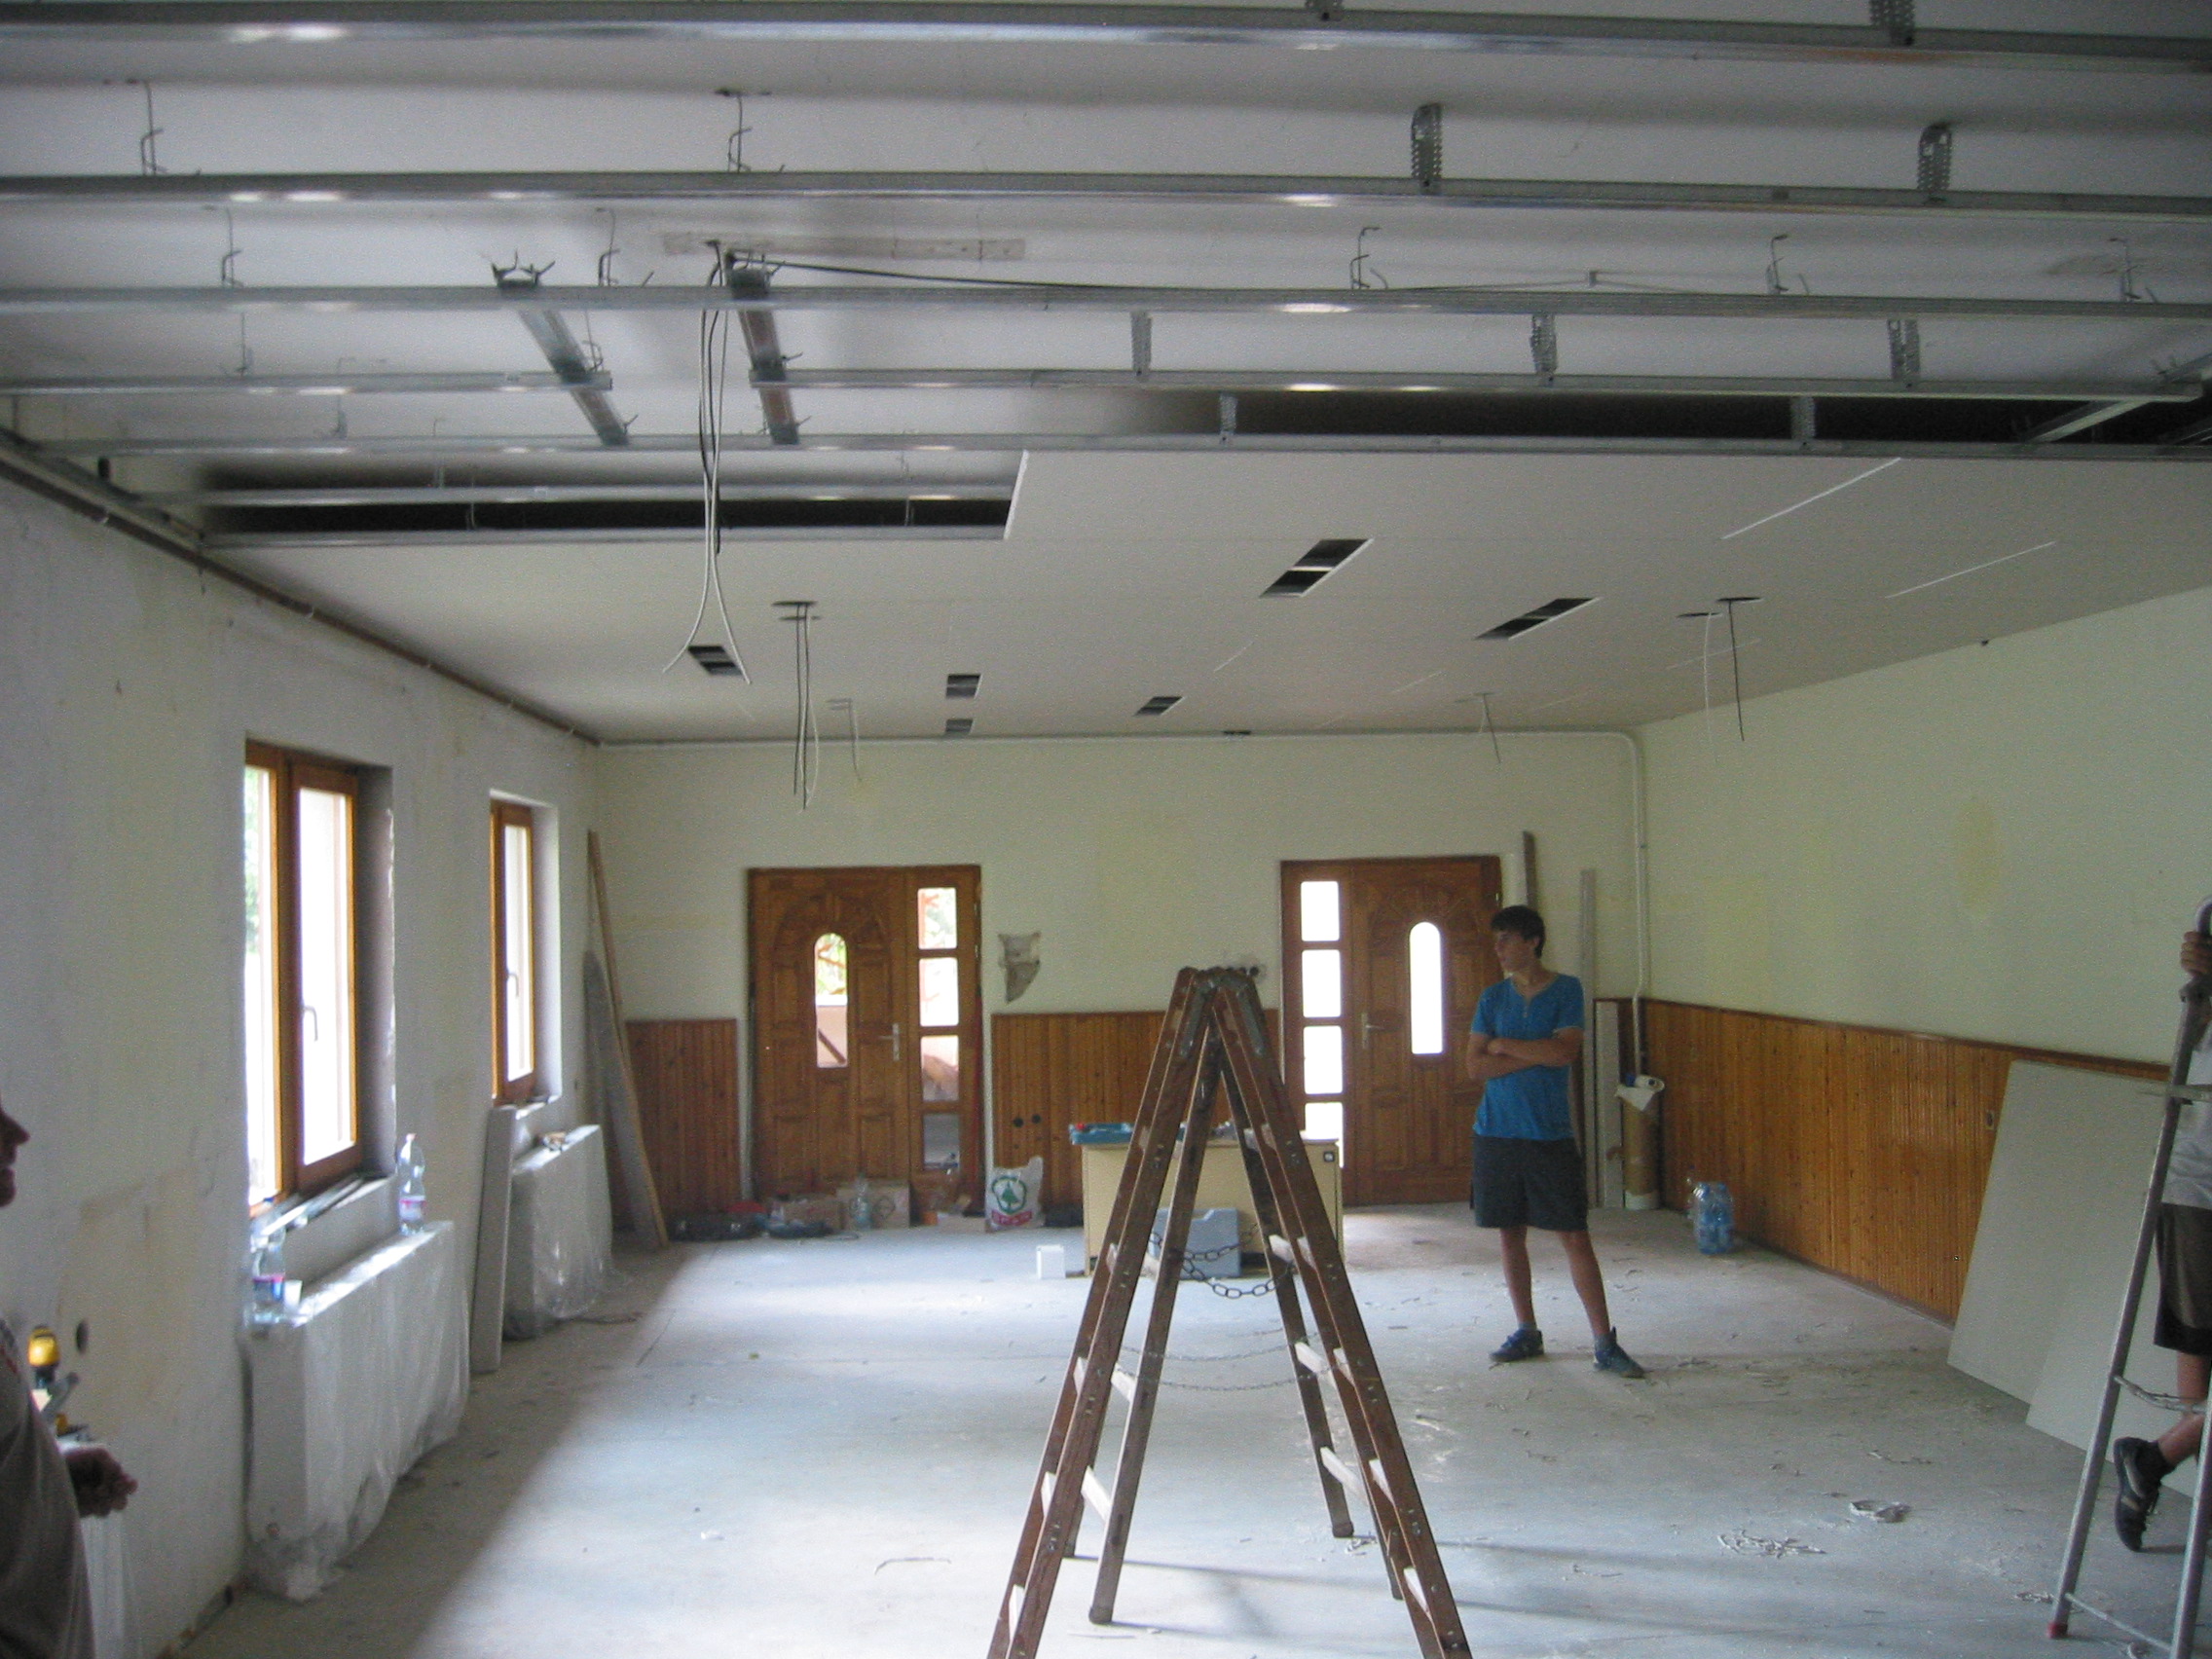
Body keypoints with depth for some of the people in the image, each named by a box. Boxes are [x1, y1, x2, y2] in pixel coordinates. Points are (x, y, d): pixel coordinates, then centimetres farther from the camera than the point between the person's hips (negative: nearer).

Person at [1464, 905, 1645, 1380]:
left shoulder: (1566, 990, -1)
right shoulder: (1493, 997, 7)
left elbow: (1565, 1052, -15)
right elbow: (1476, 1066, -2)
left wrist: (1504, 1045, -7)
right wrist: (1537, 1055, -11)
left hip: (1550, 1133, -3)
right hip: (1497, 1132, 4)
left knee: (1575, 1236, -5)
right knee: (1510, 1234, 9)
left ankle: (1604, 1343, -1)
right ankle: (1526, 1332, 22)